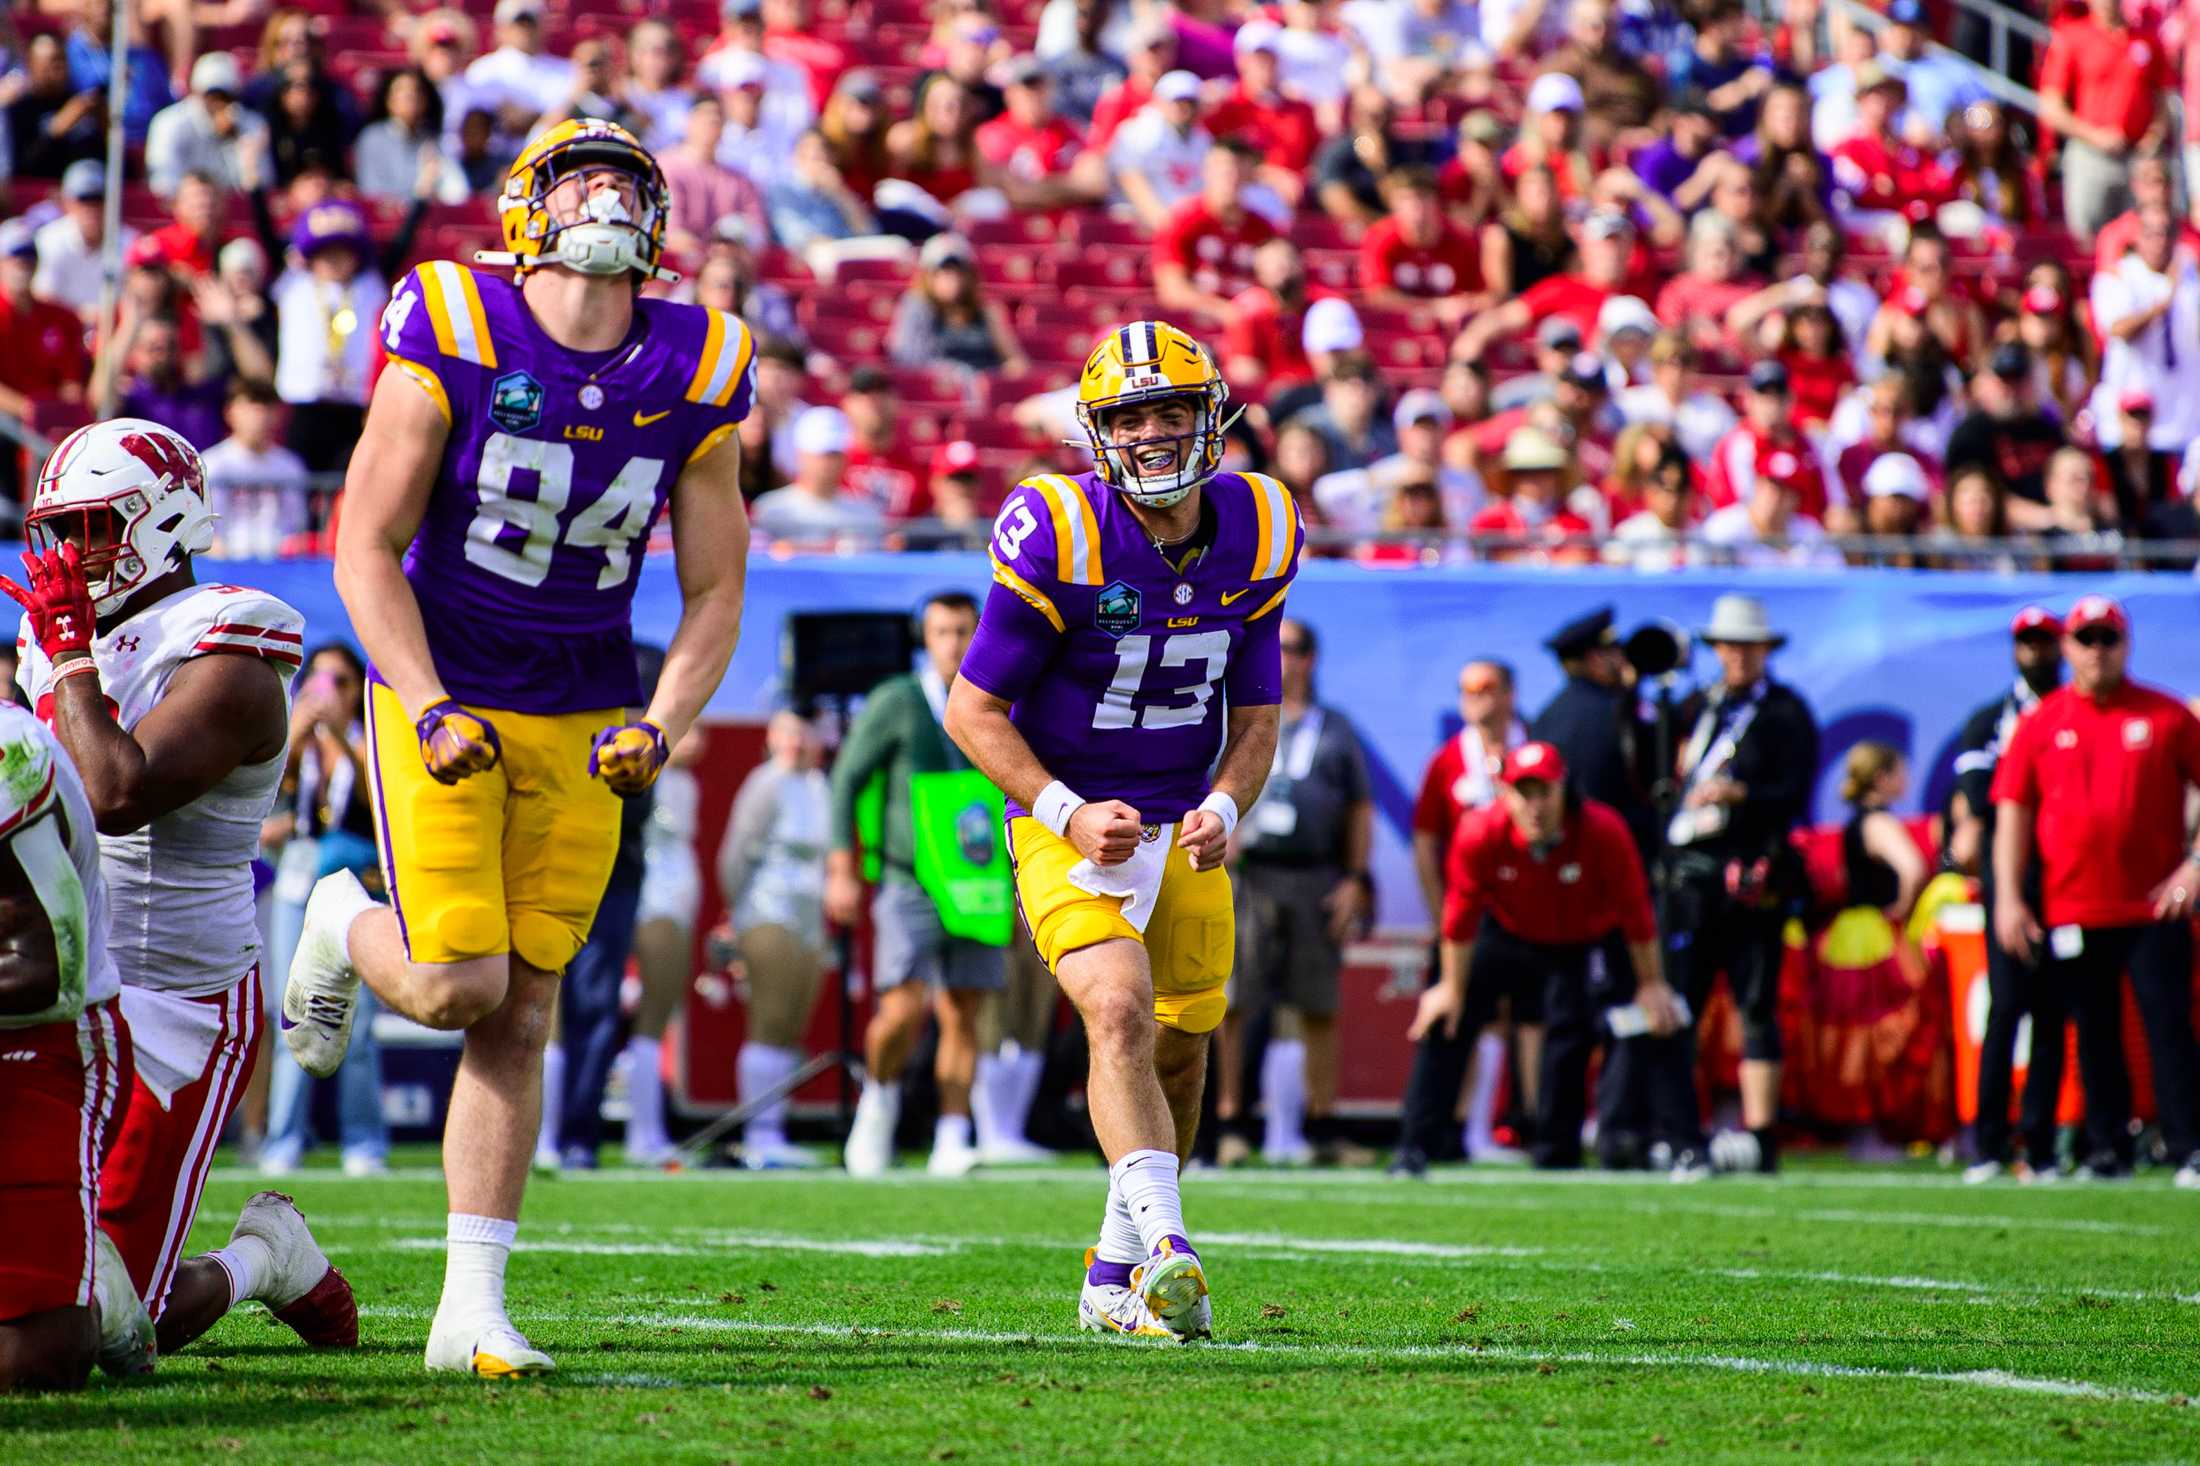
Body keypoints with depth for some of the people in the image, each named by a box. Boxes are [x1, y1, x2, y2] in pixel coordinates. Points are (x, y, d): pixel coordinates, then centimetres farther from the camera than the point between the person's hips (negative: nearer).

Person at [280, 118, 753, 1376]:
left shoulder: (696, 377, -1)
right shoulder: (452, 341, -11)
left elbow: (714, 595, 5)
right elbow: (365, 553, -8)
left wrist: (658, 729, -10)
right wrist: (430, 711, -18)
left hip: (581, 727, 3)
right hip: (444, 705, -3)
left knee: (521, 1017, 1)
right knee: (463, 986, -12)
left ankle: (473, 1312, 5)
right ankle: (346, 926, 23)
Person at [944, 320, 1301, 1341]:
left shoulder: (1255, 538, -4)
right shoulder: (1061, 538, -18)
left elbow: (1256, 715, 7)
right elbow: (972, 709, -11)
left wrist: (1223, 809, -12)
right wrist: (1069, 813, -21)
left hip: (1183, 827, 5)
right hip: (1070, 823, -5)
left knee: (1179, 1048, 10)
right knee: (1119, 1011, -25)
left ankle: (1120, 1274, 27)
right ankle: (1166, 1244, -35)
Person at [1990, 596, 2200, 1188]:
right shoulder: (2042, 723, 6)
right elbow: (2013, 810, 6)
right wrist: (2008, 896, -1)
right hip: (2071, 911, 2)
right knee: (2094, 1036, 7)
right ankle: (2106, 1150, 15)